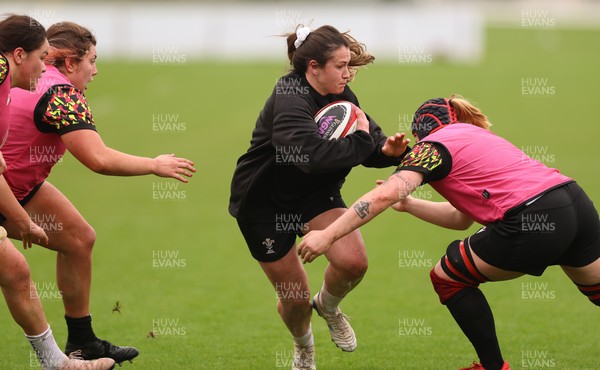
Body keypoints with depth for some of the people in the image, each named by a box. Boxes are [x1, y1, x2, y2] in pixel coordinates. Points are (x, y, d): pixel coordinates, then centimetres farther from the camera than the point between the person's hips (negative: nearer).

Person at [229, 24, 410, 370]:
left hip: (315, 193, 5)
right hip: (264, 201, -5)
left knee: (353, 261, -20)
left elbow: (370, 142, -3)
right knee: (294, 296, 3)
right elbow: (312, 154, -43)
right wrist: (361, 141, -32)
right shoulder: (289, 101, -28)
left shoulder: (341, 95, -5)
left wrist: (387, 150, -26)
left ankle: (328, 306, 16)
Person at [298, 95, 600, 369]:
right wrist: (407, 204, 31)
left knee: (448, 278, 11)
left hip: (536, 220, -8)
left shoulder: (434, 145, 5)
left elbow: (384, 195, -10)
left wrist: (328, 235, -10)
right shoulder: (477, 138, 29)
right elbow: (462, 217, 32)